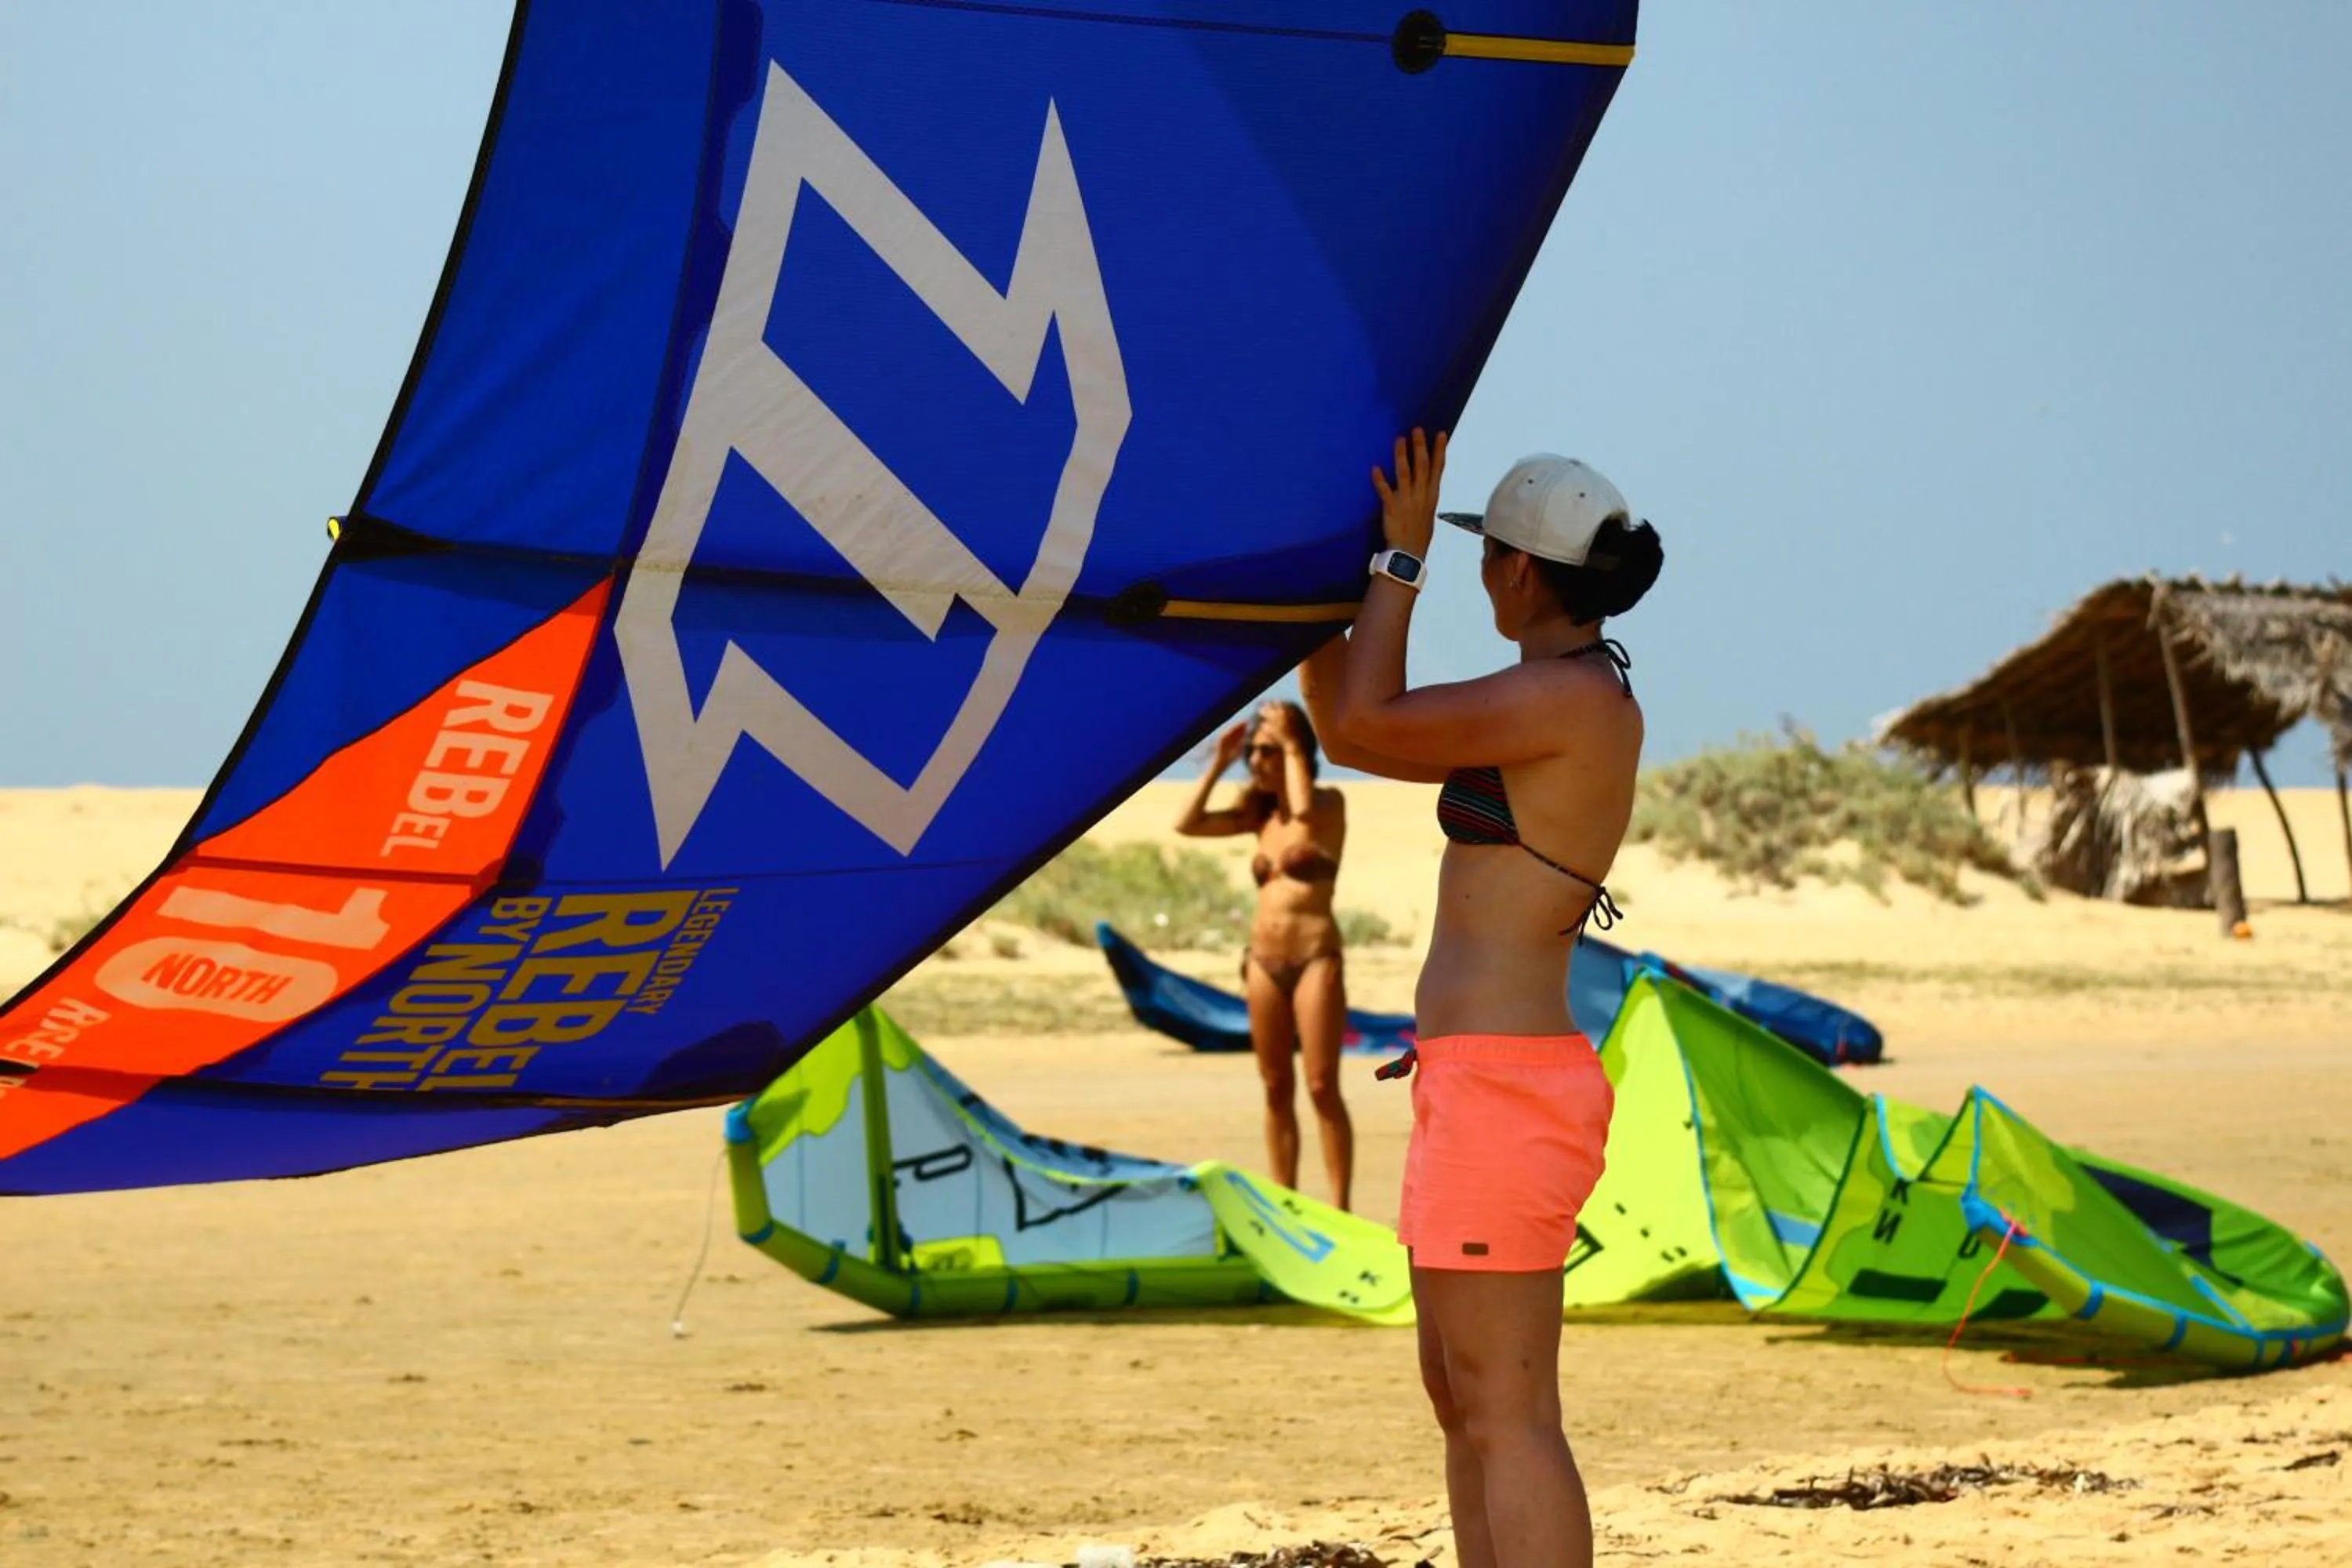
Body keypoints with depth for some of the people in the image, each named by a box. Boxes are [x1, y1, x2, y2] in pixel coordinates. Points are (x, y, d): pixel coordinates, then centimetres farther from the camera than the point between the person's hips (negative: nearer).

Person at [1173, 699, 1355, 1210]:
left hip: (1315, 957, -6)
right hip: (1264, 960, 6)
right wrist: (1219, 764, 5)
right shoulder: (1261, 813, 14)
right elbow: (1188, 824, 8)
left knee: (1321, 1087, -10)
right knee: (1276, 1089, 7)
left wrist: (1293, 747, -16)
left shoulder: (1329, 802, -2)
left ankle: (1339, 1208, -10)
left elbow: (1306, 812, -26)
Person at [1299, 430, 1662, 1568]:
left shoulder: (1567, 696, -14)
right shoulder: (1567, 706, 16)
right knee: (1460, 1398, 16)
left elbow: (1367, 722, -14)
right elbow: (1350, 733, 23)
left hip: (1501, 1089, -11)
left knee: (1505, 1414, -9)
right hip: (1491, 1087, 11)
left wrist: (1403, 556, -4)